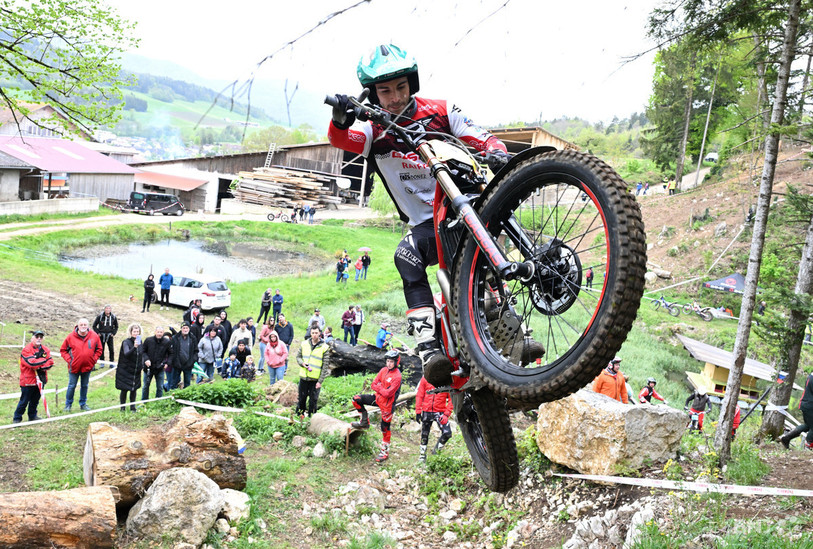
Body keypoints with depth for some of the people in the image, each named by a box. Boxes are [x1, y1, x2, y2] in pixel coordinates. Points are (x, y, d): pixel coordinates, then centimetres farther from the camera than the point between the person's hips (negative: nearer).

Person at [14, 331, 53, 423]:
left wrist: (39, 366, -16)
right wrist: (44, 361, -10)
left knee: (35, 400, 15)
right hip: (28, 380, -5)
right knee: (24, 401, -1)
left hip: (40, 380, 5)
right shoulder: (26, 350, -10)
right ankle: (17, 419, 10)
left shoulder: (45, 350, 8)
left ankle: (32, 416, 29)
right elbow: (32, 363, -22)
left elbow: (50, 363, -1)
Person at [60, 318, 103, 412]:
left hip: (88, 366, 2)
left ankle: (83, 403, 28)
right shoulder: (71, 337, -9)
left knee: (85, 386, 14)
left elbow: (99, 349, 8)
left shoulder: (94, 336, -4)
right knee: (71, 386, 5)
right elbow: (63, 350, 1)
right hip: (74, 367, -2)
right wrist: (69, 360, -8)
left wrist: (94, 359, -1)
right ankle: (68, 404, 18)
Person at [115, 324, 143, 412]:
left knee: (134, 389, 9)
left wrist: (142, 365, 10)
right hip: (126, 370, -5)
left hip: (136, 371, 5)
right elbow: (126, 354, -27)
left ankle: (132, 407, 18)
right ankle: (122, 407, 11)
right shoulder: (126, 342, -11)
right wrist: (134, 347, -42)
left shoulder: (140, 342, 5)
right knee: (124, 389, -1)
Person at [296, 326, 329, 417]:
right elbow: (298, 356, 14)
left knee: (313, 400, 3)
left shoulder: (324, 347, -5)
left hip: (315, 379, -2)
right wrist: (302, 363, -9)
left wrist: (320, 381, -9)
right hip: (303, 377, 2)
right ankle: (299, 414, 26)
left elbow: (325, 367, -5)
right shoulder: (304, 344, 4)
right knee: (301, 398, 11)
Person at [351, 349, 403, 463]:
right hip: (378, 398, 7)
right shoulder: (384, 370, 0)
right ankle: (364, 422, 14)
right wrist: (382, 389, -14)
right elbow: (373, 385, 3)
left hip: (387, 404, -7)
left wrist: (378, 387, -10)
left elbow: (388, 393, -24)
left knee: (385, 428, 2)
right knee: (357, 399, -3)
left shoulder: (397, 376, -21)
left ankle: (385, 451, 17)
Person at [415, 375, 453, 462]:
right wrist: (418, 411, -2)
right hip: (426, 412, 1)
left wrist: (447, 413, -12)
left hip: (440, 412, -1)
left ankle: (436, 451, 8)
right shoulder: (425, 379, 1)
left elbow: (451, 398, -3)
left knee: (447, 433, -16)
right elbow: (419, 396, 4)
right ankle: (422, 454, 31)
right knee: (424, 435, 12)